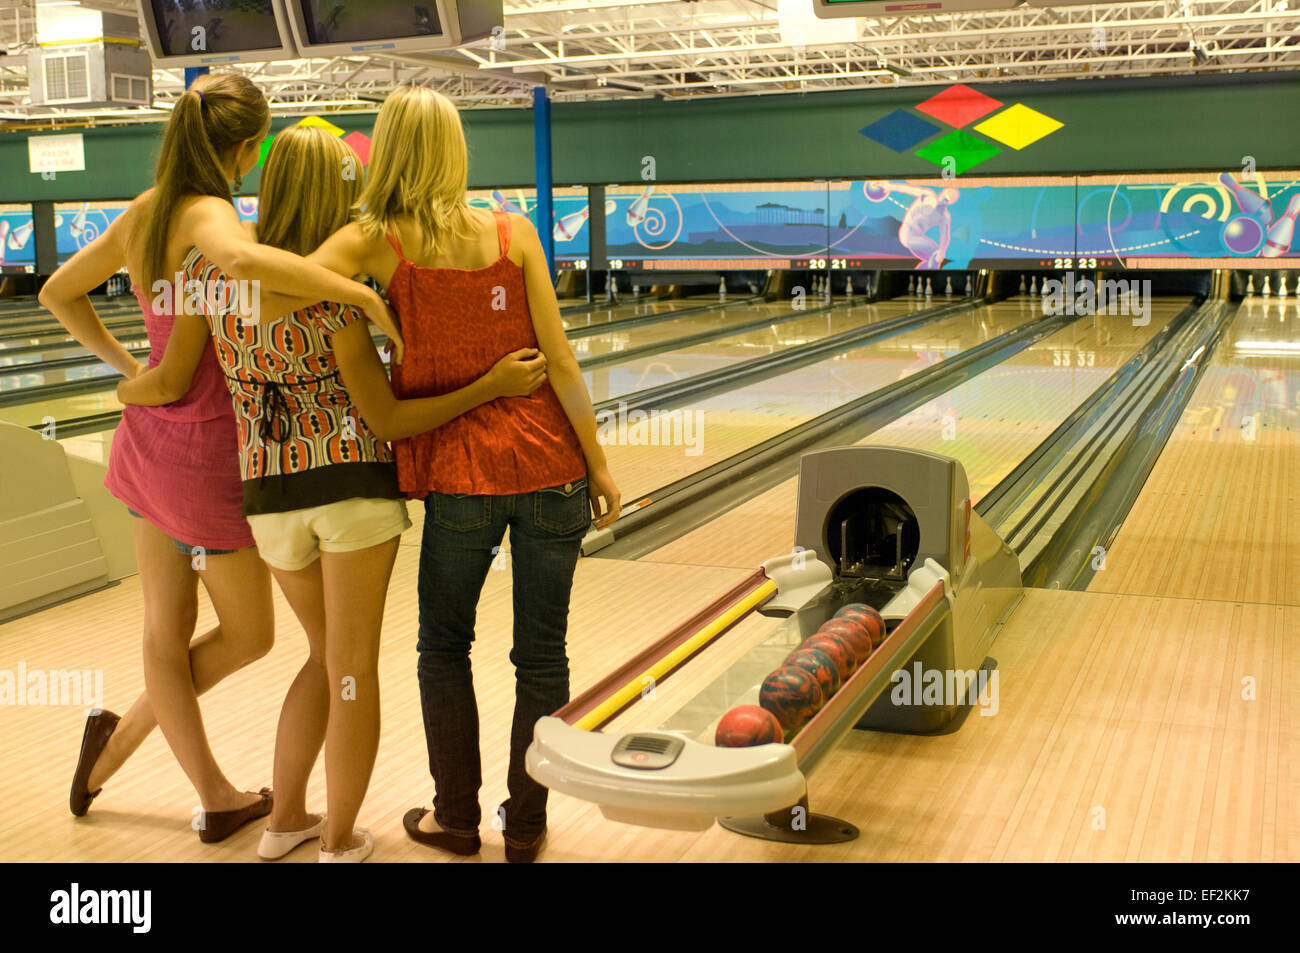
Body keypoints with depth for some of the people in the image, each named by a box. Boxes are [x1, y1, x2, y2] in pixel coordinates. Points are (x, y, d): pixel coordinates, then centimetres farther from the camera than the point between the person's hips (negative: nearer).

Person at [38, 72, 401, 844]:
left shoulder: (142, 215, 3)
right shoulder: (205, 216, -20)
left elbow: (59, 293, 15)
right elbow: (241, 260, -46)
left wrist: (128, 366, 15)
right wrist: (365, 295, -40)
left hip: (148, 441, 8)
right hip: (207, 457, -8)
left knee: (166, 635, 14)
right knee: (248, 635, 15)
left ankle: (218, 800, 25)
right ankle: (121, 739, 21)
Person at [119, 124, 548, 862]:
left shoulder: (213, 266, 0)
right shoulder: (332, 290, -13)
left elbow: (171, 384, 4)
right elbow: (387, 421, -12)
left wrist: (127, 388, 26)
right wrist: (495, 385, -13)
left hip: (270, 497, 5)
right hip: (355, 485, -5)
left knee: (329, 657, 24)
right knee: (354, 670, 8)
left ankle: (285, 821, 30)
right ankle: (340, 843, 20)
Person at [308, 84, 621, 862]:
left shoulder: (375, 242, -4)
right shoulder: (513, 231, 0)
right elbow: (559, 362, -3)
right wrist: (599, 465, 3)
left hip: (461, 476, -1)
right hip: (548, 464, 2)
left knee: (444, 648, 19)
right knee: (542, 654, 11)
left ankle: (457, 817, 26)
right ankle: (527, 824, 22)